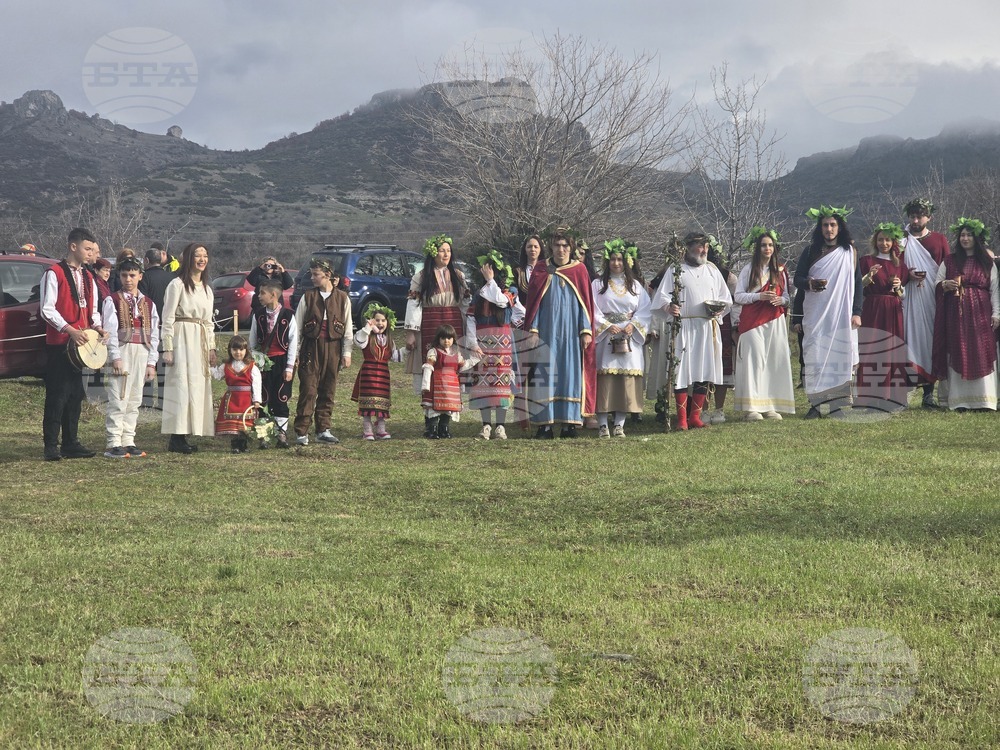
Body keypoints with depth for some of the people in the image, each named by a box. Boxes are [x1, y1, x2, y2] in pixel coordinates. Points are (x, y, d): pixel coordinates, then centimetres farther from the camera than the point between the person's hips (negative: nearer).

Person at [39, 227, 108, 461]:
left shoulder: (87, 277, 16)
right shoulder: (54, 273, -7)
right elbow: (47, 309, -13)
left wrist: (97, 326, 0)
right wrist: (70, 330, -21)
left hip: (80, 344, 7)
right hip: (59, 343, -7)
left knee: (75, 395, 10)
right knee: (57, 395, -6)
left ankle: (71, 443, 16)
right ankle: (51, 446, -2)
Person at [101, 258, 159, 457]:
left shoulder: (148, 303, 14)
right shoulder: (112, 301, 1)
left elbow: (154, 334, 11)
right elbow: (110, 331, -6)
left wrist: (151, 363, 4)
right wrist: (115, 358, -15)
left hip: (142, 354, 5)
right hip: (121, 352, -5)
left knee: (134, 401, 7)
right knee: (118, 400, -8)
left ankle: (128, 441, 11)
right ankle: (114, 443, -7)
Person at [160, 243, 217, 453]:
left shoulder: (207, 288, 17)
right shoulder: (177, 285, -5)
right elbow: (167, 319, -8)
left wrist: (211, 347, 14)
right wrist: (167, 348, -14)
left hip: (201, 342, 8)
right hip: (182, 340, -7)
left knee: (198, 387, 4)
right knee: (181, 386, -11)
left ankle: (182, 437, 8)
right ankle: (176, 438, -10)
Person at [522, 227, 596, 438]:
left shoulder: (579, 270, 7)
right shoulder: (541, 271, 7)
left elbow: (586, 302, 5)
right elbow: (533, 302, 5)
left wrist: (586, 331, -2)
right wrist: (532, 330, -4)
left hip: (571, 332, 0)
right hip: (547, 331, 0)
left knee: (571, 372, -1)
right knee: (545, 374, -4)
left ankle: (569, 423, 2)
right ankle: (545, 424, -3)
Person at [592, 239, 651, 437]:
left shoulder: (635, 285, 14)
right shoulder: (598, 284, 8)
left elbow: (645, 309, 6)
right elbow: (593, 310, -1)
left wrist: (633, 325, -9)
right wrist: (608, 326, -12)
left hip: (629, 337, 2)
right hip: (605, 337, -2)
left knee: (627, 379, -3)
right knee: (605, 378, -8)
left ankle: (619, 424, 0)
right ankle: (603, 424, -6)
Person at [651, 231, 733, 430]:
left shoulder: (712, 270, 17)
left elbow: (726, 299, 21)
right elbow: (663, 296, 0)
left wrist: (719, 309, -1)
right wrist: (669, 307, -22)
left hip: (708, 328, 4)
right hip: (683, 328, -4)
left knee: (704, 372, 3)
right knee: (682, 371, -8)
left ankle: (695, 416, 11)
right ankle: (682, 418, -4)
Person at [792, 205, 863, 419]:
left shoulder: (849, 251, 9)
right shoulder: (811, 251, 8)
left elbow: (857, 282, 8)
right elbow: (798, 279, 6)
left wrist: (856, 312, 0)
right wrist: (810, 283, -18)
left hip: (842, 314, 0)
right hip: (815, 314, 0)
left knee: (840, 356, -3)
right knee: (814, 356, -6)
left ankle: (837, 404, 0)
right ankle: (815, 403, -4)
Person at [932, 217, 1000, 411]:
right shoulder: (949, 261, 11)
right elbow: (937, 281, 13)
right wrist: (945, 284, -10)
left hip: (980, 313, 0)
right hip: (956, 313, 1)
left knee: (982, 354, -5)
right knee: (958, 356, -3)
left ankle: (984, 399, -3)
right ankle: (960, 400, -2)